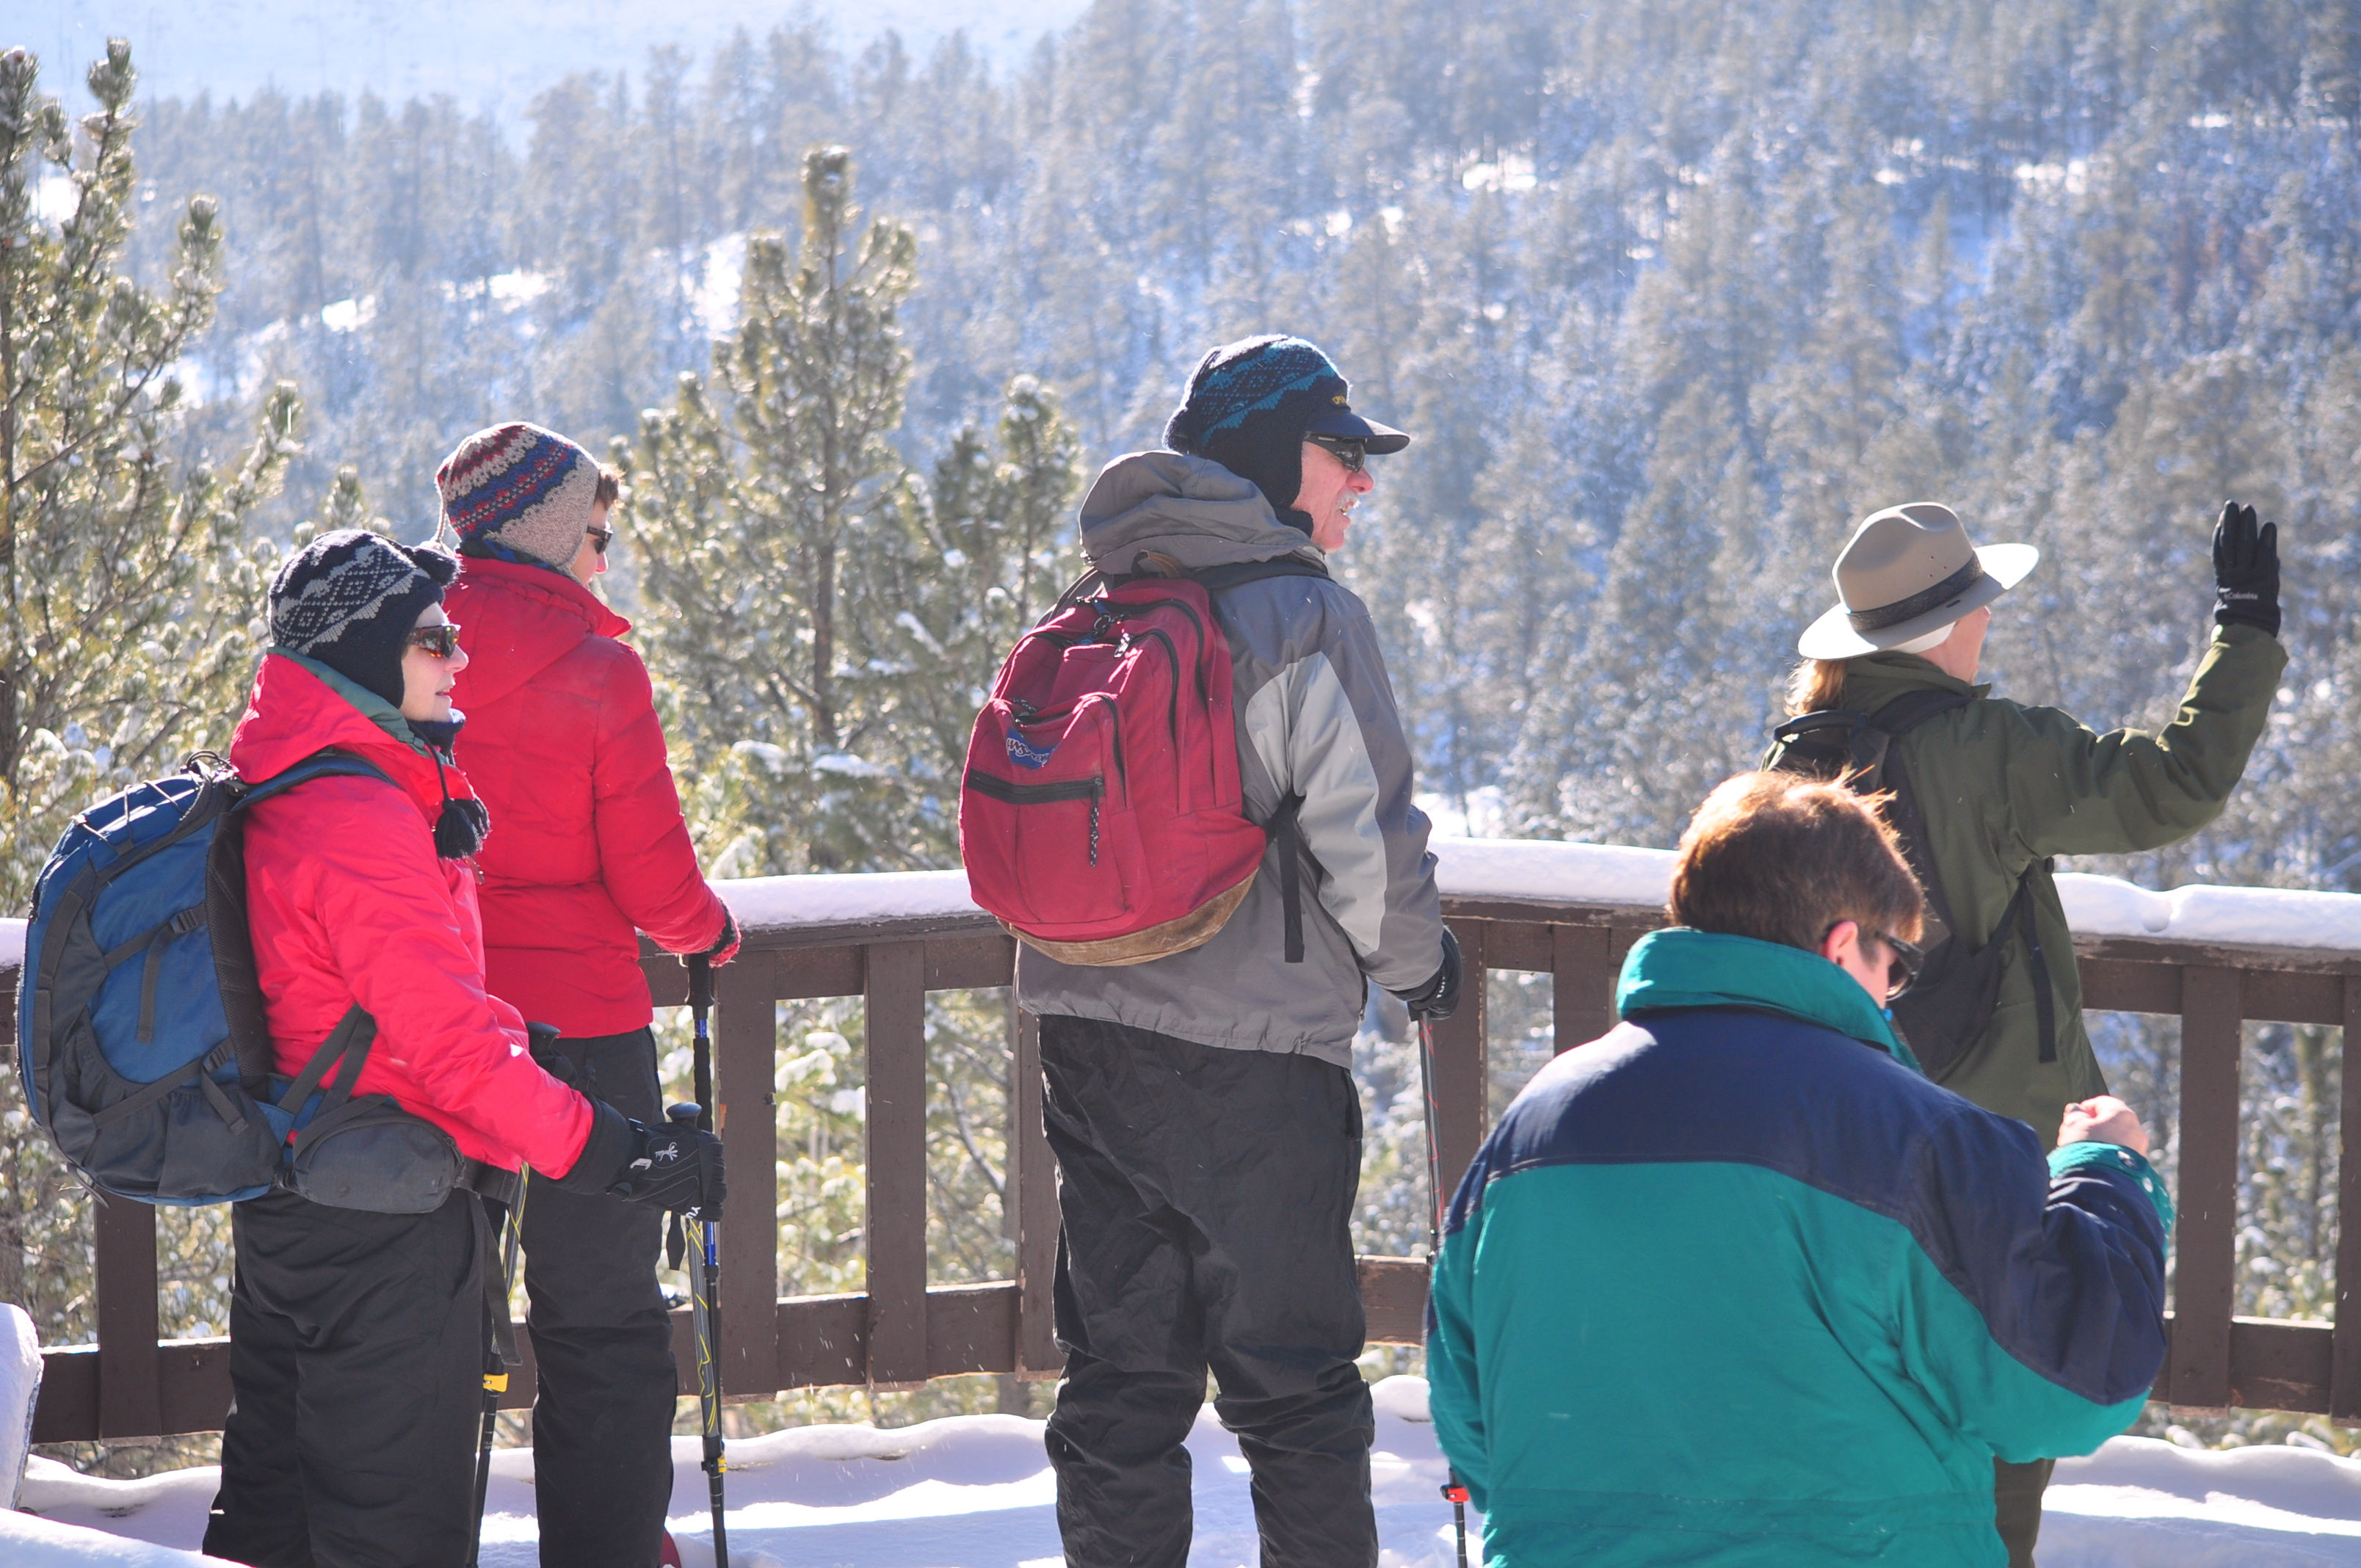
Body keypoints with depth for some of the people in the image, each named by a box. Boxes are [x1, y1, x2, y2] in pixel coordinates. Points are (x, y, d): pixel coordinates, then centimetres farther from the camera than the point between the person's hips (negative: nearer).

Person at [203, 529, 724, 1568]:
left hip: (284, 1208, 10)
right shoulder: (359, 818, -21)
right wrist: (612, 1152, -26)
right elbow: (446, 1040, -27)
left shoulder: (272, 799, 12)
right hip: (384, 1232, -10)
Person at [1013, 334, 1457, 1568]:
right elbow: (1368, 838, -14)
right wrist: (1415, 960, 3)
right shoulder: (1308, 619, -11)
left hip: (1084, 1037, 6)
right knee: (1295, 1381, 4)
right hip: (1253, 1051, -6)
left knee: (1118, 1371, 13)